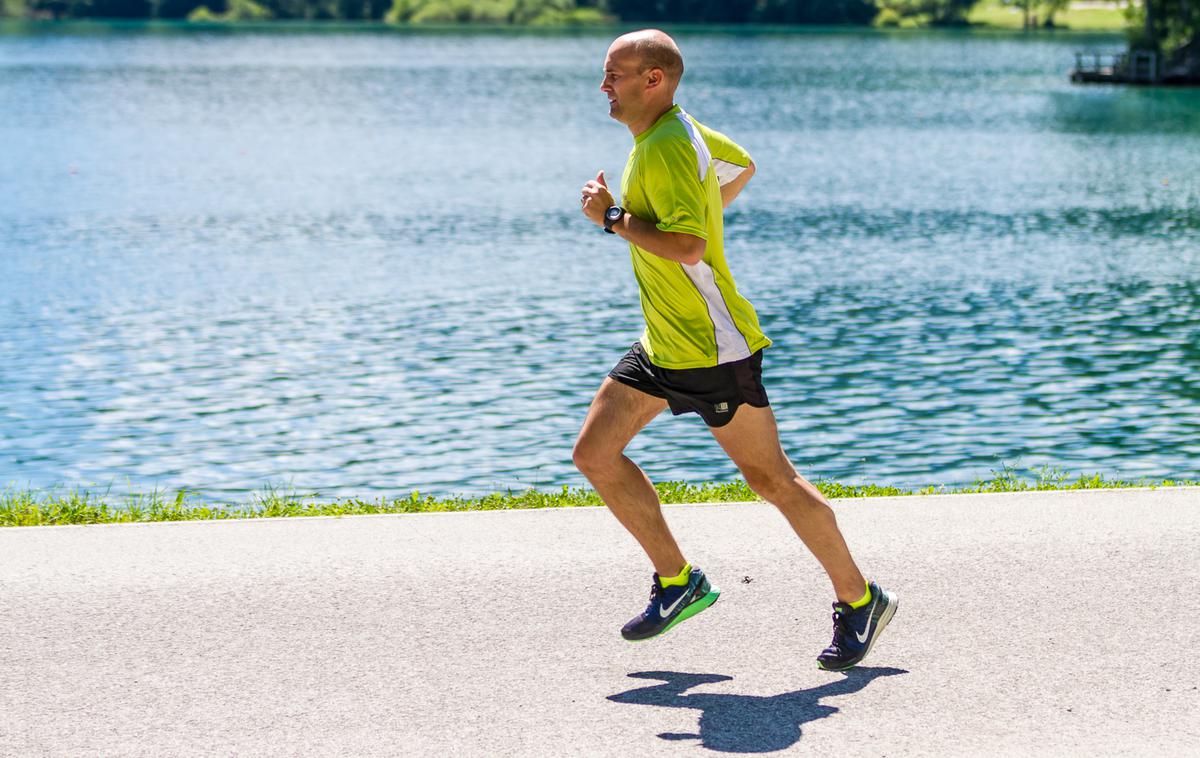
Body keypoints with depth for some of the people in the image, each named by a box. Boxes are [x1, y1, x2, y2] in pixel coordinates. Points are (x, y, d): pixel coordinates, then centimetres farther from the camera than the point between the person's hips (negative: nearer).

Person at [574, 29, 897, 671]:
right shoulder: (682, 132, 9)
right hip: (663, 346, 10)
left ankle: (859, 601, 14)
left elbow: (688, 247, -33)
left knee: (771, 479, 0)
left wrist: (613, 217, -23)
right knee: (594, 452, 4)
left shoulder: (667, 149, -21)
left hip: (712, 348, -10)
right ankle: (677, 581, 14)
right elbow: (741, 167, 28)